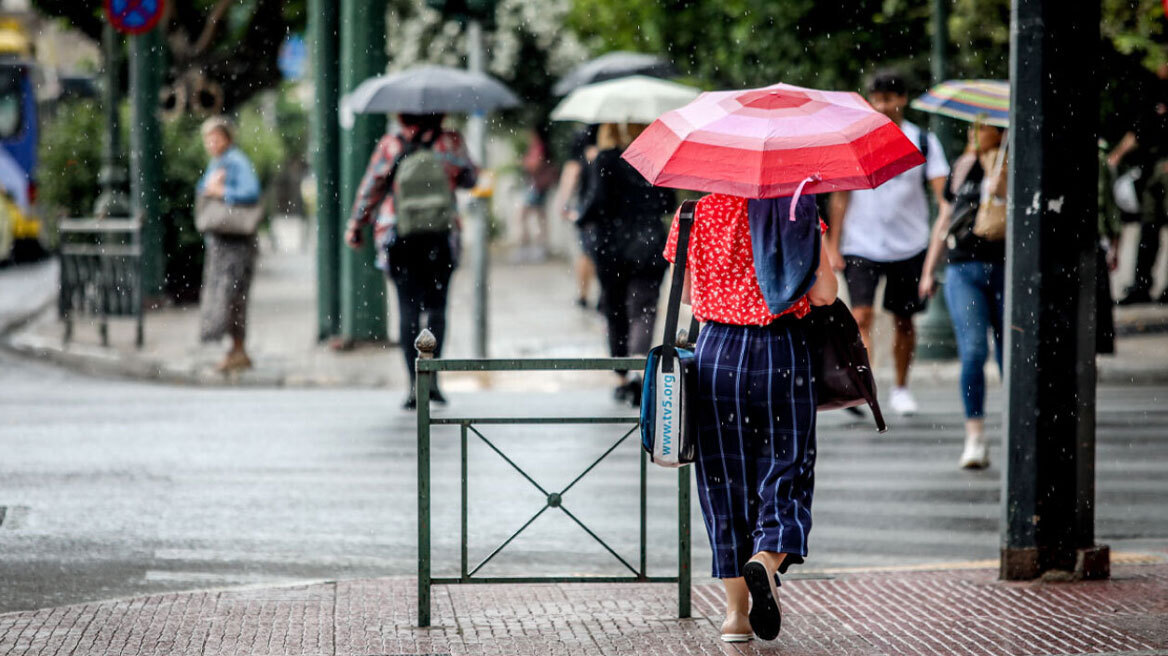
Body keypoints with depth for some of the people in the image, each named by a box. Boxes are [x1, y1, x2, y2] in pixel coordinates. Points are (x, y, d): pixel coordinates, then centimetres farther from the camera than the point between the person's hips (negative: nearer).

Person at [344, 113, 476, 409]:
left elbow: (370, 187, 0)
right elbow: (469, 178, 9)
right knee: (436, 307, 12)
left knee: (408, 311, 3)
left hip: (400, 241, 0)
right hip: (441, 239, 0)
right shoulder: (450, 143, -3)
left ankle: (415, 383, -4)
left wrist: (355, 226, 11)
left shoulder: (390, 145, -4)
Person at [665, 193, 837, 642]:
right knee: (785, 471, 7)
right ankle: (767, 558, -23)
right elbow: (824, 294, -8)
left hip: (716, 351, 2)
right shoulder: (795, 210, -6)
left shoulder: (696, 212, 1)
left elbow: (684, 291, 11)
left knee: (723, 479, 9)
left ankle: (736, 611, 10)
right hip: (782, 350, -2)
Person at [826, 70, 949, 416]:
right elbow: (840, 196, 5)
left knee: (903, 320, 10)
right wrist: (833, 246, 0)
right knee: (861, 316, -16)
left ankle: (901, 388, 27)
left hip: (909, 244, 1)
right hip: (861, 245, -1)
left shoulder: (923, 141, 1)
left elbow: (941, 190, -5)